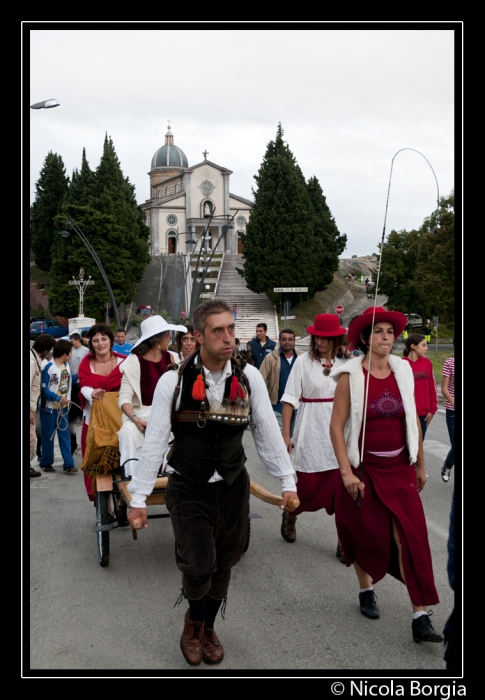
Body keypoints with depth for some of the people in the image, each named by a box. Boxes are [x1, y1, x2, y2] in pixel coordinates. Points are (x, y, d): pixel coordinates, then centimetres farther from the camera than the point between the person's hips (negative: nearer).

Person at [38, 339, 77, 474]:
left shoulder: (67, 365, 5)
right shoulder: (48, 367, -15)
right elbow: (43, 388, -15)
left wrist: (67, 399, 2)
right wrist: (58, 399, -17)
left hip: (64, 407, 5)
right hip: (49, 407, -5)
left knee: (64, 434, 3)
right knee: (48, 436, 5)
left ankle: (68, 464, 3)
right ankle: (46, 463, 19)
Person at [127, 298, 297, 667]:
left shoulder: (249, 377, -7)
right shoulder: (173, 381, -14)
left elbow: (268, 431, -2)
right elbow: (154, 442, -10)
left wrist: (288, 481, -3)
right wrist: (139, 498, -9)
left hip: (233, 487, 3)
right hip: (188, 489, -2)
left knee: (223, 565, 13)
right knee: (199, 563, -12)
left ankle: (207, 627, 40)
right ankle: (194, 619, 23)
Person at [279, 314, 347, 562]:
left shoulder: (345, 363, 3)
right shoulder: (304, 361, -5)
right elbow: (289, 399, -5)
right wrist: (286, 434, -8)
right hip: (311, 432, -2)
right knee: (308, 486, 6)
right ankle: (289, 515, 38)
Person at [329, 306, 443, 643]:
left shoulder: (403, 371, 2)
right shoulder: (350, 376, -10)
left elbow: (414, 421, 10)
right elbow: (337, 427, -11)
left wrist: (420, 465, 12)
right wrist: (346, 473, -17)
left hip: (400, 469, 3)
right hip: (364, 469, -3)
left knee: (412, 536, -5)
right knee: (367, 534, 11)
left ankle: (421, 617, 0)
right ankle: (366, 591, 37)